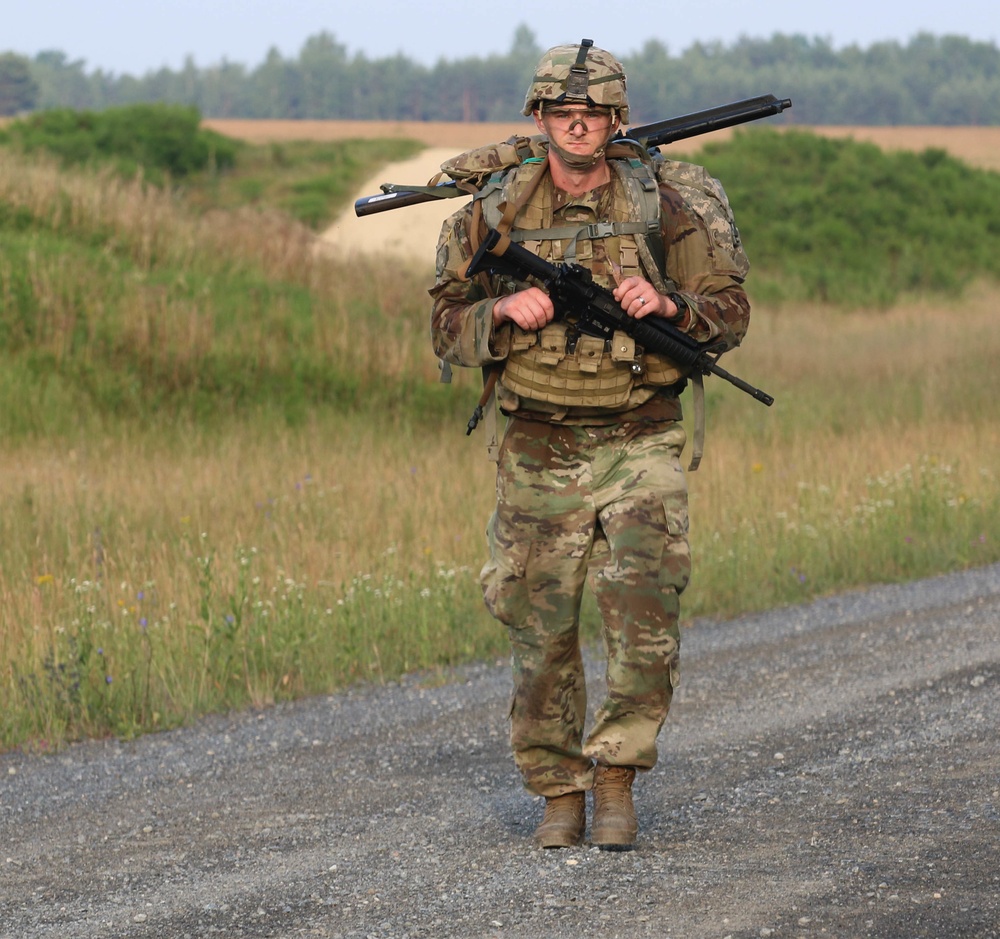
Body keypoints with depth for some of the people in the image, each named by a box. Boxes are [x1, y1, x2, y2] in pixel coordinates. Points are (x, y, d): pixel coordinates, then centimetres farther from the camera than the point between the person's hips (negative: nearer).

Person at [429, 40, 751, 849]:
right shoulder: (496, 213, 3)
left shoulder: (661, 210, 0)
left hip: (638, 447, -1)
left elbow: (731, 311, 5)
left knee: (646, 628, -11)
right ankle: (558, 792, 17)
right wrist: (504, 311, -13)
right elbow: (448, 329, 7)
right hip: (539, 451, 1)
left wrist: (668, 303, -14)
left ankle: (616, 779, 5)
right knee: (541, 634, 3)